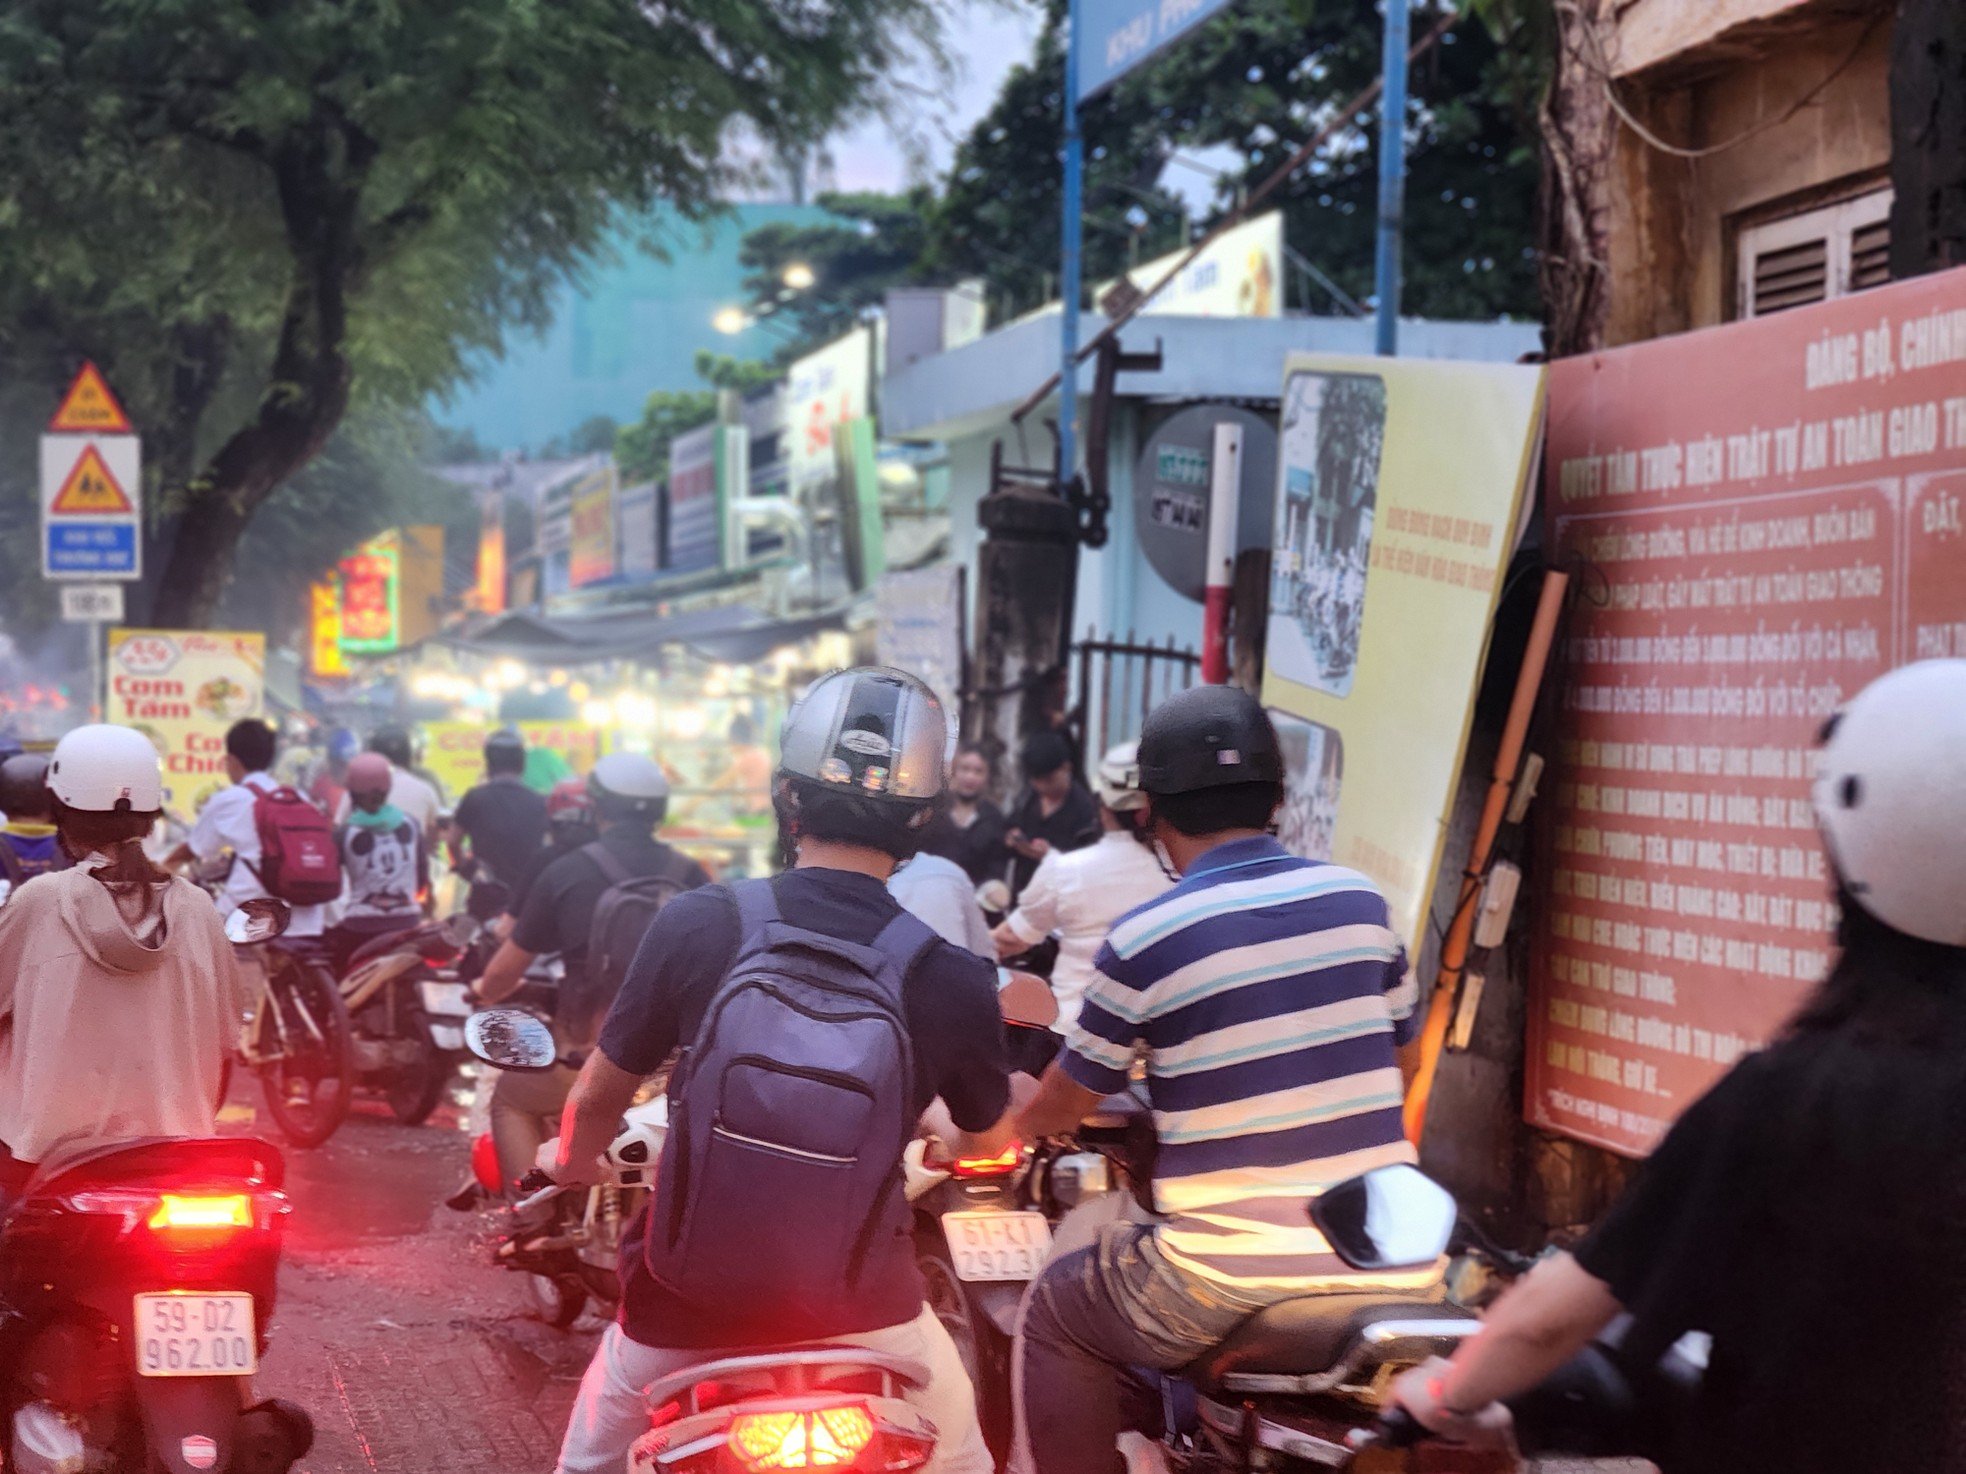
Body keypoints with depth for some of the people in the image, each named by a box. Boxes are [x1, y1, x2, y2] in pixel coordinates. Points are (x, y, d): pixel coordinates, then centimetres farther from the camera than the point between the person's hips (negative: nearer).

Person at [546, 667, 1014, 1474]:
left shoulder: (697, 925, -12)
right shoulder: (951, 979, -13)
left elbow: (597, 1096, 0)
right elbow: (986, 1144, 7)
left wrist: (573, 1162, 24)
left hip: (688, 1298, 0)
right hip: (858, 1305, 0)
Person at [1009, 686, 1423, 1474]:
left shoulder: (1145, 938, -8)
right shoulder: (1361, 902, 4)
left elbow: (1060, 1106, 5)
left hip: (1233, 1281, -4)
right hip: (1388, 1263, 4)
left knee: (1056, 1311, 20)